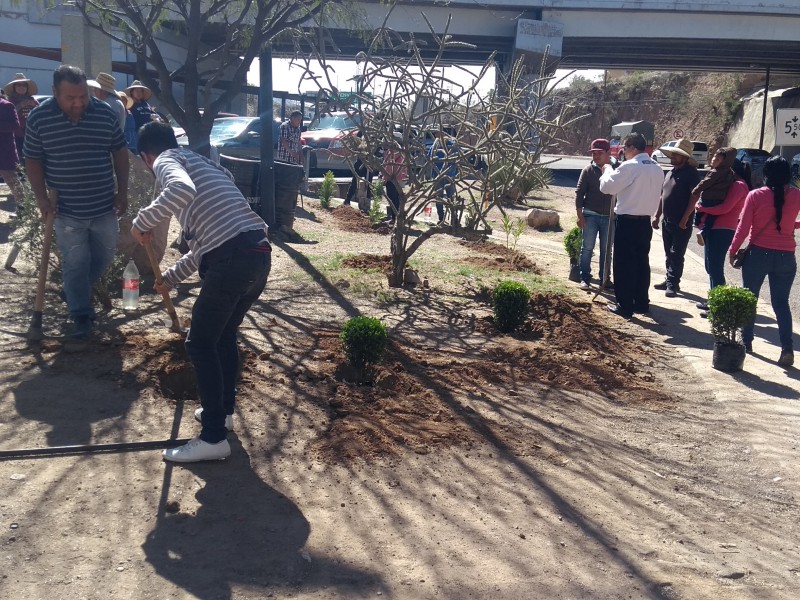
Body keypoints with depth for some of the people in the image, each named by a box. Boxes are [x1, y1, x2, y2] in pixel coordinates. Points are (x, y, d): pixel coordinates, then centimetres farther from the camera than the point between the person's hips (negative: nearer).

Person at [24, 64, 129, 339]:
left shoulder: (105, 113, -4)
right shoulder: (39, 117, -8)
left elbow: (119, 153, 6)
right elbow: (33, 160, 0)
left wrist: (122, 192, 2)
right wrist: (42, 198, -8)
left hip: (104, 206, 3)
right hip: (66, 210, -2)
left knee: (104, 257, 15)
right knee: (75, 263, 3)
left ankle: (75, 293, 41)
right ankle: (81, 315, 18)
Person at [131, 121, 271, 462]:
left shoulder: (166, 160, 7)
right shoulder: (202, 165, 33)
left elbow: (182, 191, -21)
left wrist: (143, 221, -8)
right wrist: (171, 277, 46)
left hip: (233, 259, -9)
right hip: (259, 254, 9)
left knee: (201, 344, 3)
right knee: (224, 335, 26)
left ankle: (213, 438, 7)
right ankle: (223, 410, 40)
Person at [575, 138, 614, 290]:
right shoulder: (588, 170, -3)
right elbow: (579, 192, -2)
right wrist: (580, 215, -7)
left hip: (609, 216, 1)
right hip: (591, 215, -1)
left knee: (606, 250, 10)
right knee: (587, 248, 3)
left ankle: (604, 279, 20)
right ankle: (585, 278, 13)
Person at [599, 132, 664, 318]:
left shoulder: (629, 167, -16)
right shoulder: (657, 168, 10)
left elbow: (606, 187, -13)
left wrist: (608, 170, 2)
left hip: (627, 222, -7)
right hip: (645, 221, 7)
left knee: (624, 264, 0)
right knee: (641, 262, 14)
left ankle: (625, 306, 3)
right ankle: (642, 303, 21)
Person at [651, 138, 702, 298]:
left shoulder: (691, 173, -11)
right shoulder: (670, 173, 15)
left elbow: (694, 198, -18)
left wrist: (685, 220, -20)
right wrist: (657, 215, 16)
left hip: (681, 223, -8)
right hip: (667, 221, 8)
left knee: (676, 255, -4)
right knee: (669, 254, 14)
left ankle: (673, 284, 1)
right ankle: (669, 280, 23)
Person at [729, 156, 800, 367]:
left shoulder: (755, 196, -10)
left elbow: (743, 228, -8)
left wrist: (733, 250, 4)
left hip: (758, 254, -2)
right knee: (781, 303, 7)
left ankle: (746, 340, 24)